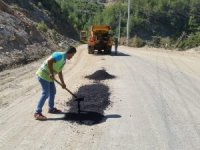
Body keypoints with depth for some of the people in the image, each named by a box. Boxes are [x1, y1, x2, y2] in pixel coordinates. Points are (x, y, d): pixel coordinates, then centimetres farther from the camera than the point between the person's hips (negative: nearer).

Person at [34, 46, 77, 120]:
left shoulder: (64, 59, 15)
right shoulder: (60, 55, -16)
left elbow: (59, 72, 23)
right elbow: (49, 61, -31)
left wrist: (63, 83, 25)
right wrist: (51, 73, -27)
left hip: (48, 76, 10)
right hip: (43, 74, -10)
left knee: (53, 91, 17)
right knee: (45, 93, -13)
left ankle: (51, 108, 32)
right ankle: (37, 113, -8)